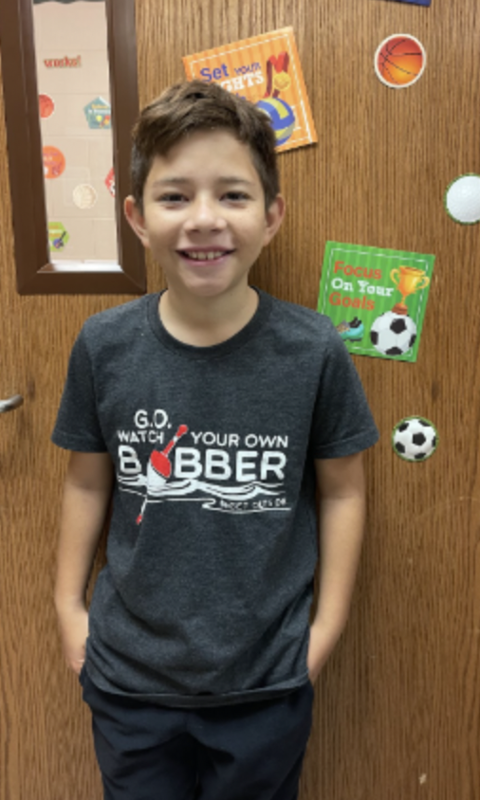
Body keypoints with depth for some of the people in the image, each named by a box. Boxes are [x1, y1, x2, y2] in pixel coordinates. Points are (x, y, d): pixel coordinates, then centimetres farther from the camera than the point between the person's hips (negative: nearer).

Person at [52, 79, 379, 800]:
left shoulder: (315, 350, -14)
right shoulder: (104, 346, -11)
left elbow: (343, 491, -4)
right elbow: (87, 482, 1)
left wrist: (325, 630, -2)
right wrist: (69, 606, 5)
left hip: (269, 686, 0)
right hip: (128, 682, 1)